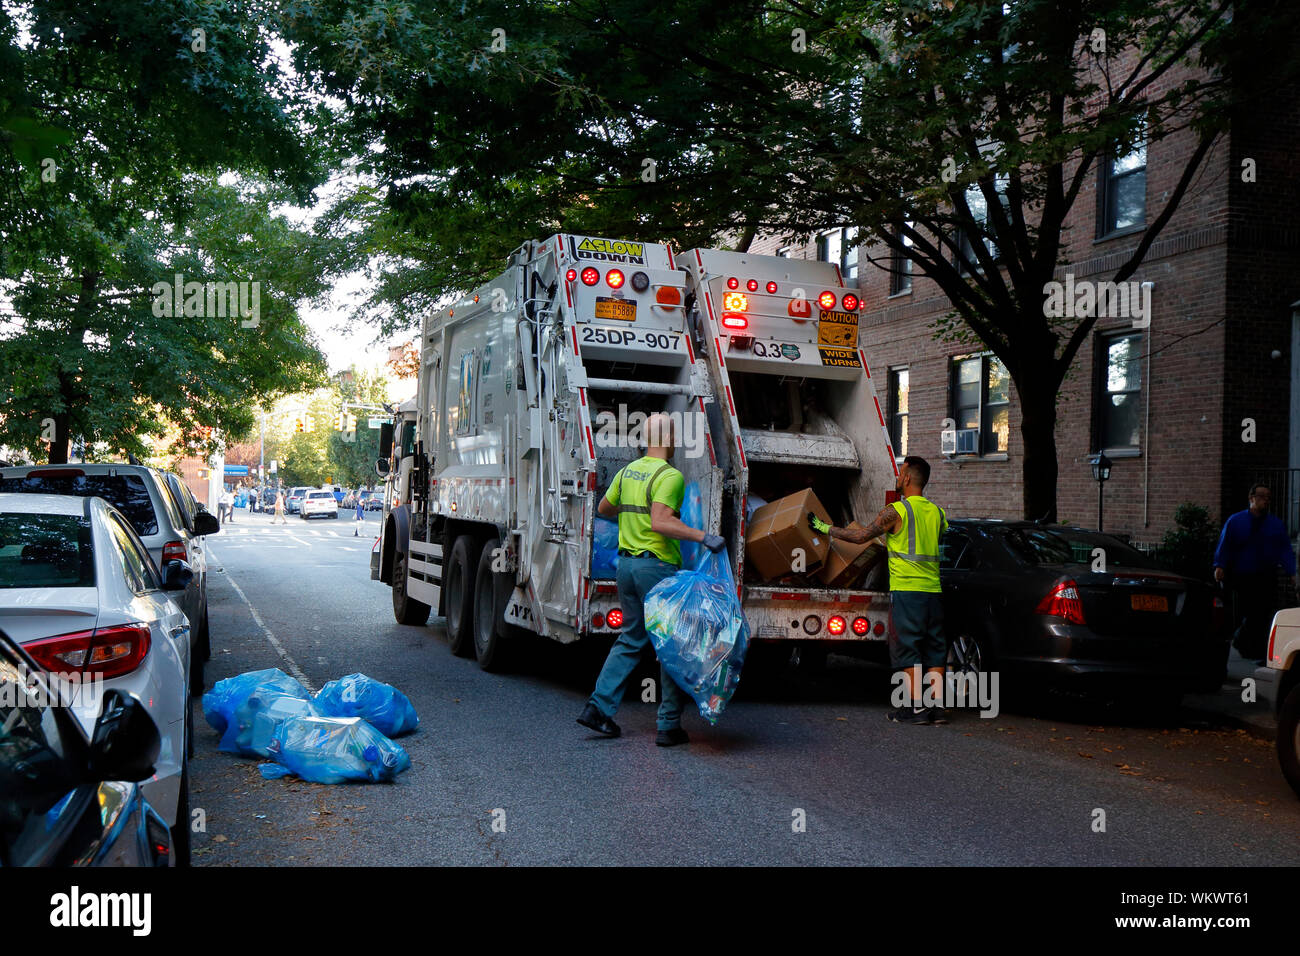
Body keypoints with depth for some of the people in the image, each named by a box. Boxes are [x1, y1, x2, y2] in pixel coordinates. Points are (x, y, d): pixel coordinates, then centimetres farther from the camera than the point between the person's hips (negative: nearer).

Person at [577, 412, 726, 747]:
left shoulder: (627, 471, 9)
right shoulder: (670, 476, -15)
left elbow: (604, 508, 23)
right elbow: (660, 522, -27)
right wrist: (703, 537, -25)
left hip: (627, 563, 8)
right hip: (658, 567, -8)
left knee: (631, 638, 19)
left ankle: (599, 706, 13)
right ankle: (668, 725, 5)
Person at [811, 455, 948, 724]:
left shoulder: (896, 511, -8)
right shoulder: (937, 512, 11)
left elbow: (861, 536, -4)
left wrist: (826, 529, 8)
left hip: (906, 589, -6)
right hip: (933, 589, 6)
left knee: (907, 647, -1)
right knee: (934, 648, 9)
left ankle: (916, 707, -3)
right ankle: (937, 706, 9)